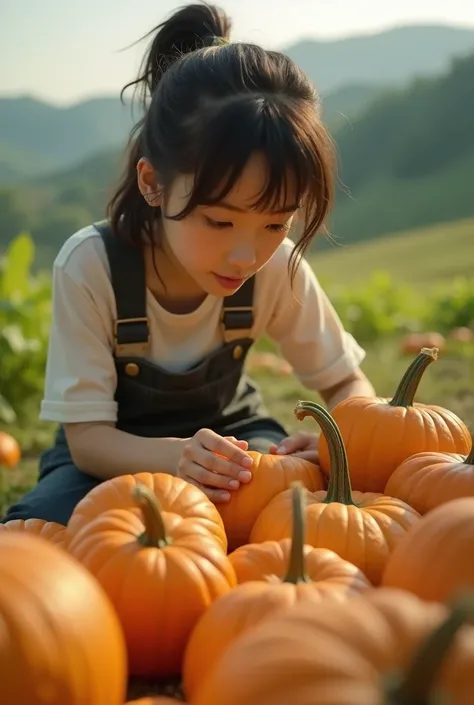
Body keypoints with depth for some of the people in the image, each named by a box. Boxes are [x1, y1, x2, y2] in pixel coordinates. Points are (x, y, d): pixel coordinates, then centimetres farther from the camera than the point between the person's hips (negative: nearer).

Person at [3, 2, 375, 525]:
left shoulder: (277, 267, -21)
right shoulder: (90, 266, -29)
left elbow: (348, 386, -7)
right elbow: (87, 438, -24)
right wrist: (176, 456, -48)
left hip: (226, 429, 2)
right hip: (114, 449, -2)